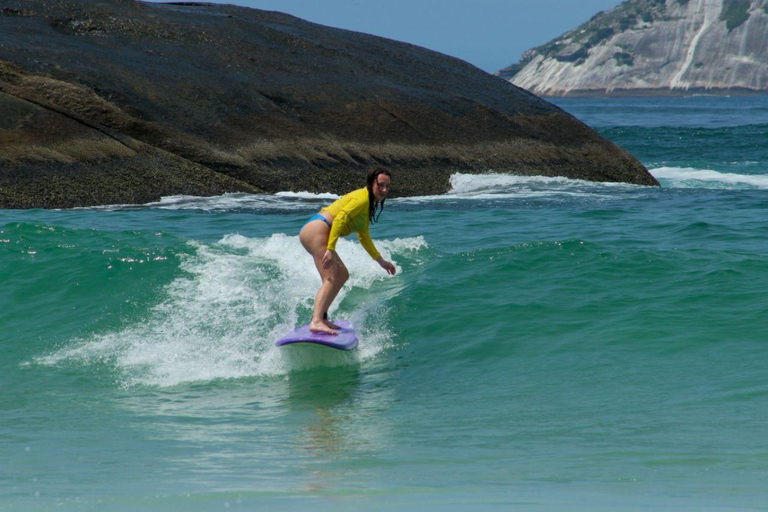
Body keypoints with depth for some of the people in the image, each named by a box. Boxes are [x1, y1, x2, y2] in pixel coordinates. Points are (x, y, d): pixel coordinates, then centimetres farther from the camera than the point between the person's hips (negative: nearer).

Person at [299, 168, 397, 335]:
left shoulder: (369, 203, 23)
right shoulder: (362, 198, -9)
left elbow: (364, 236, 32)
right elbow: (340, 219, -21)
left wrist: (381, 261, 34)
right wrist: (330, 249, -28)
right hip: (317, 229, -11)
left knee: (342, 275, 19)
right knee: (331, 279, -22)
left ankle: (321, 317, 15)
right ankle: (316, 322, -38)